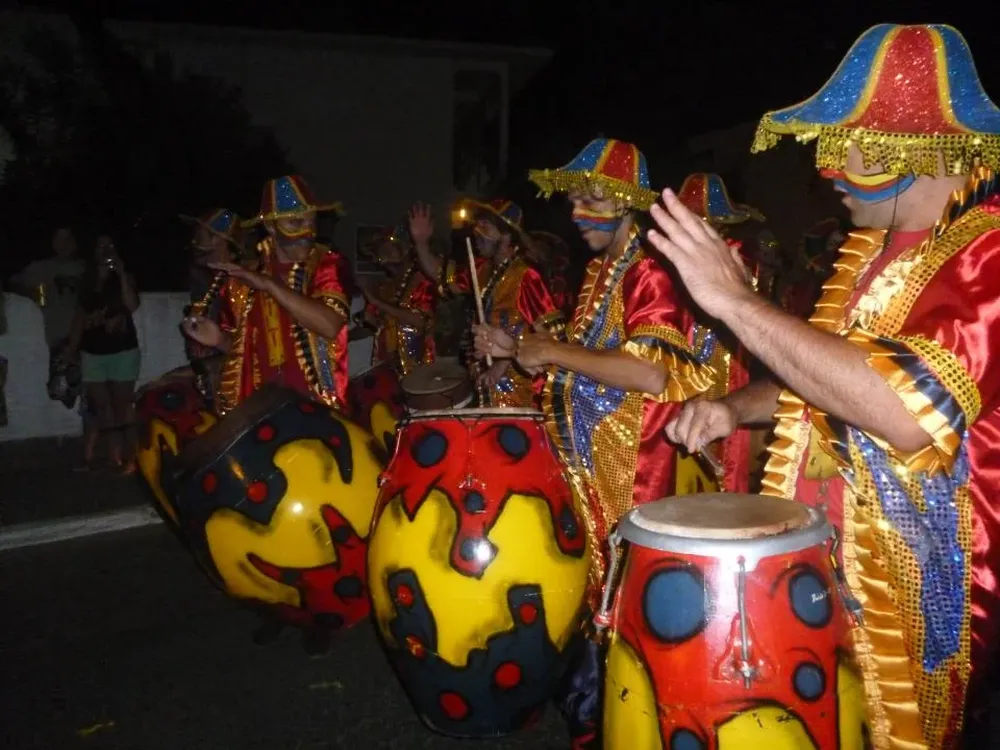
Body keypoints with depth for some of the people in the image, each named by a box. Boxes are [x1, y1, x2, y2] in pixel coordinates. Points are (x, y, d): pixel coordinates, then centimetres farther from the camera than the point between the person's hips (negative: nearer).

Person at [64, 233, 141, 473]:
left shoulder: (125, 278, 2)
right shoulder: (88, 282, 12)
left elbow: (132, 305, -15)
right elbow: (80, 316, 13)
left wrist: (121, 273, -15)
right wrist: (72, 346, 7)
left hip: (123, 350, -4)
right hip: (92, 351, 4)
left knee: (123, 405, -2)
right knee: (98, 406, 3)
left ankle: (129, 458, -1)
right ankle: (110, 456, 7)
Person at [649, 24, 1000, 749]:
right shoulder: (876, 243, 8)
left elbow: (912, 409, -34)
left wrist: (736, 302, -29)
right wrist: (737, 407, 1)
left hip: (908, 594, -7)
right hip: (815, 564, 7)